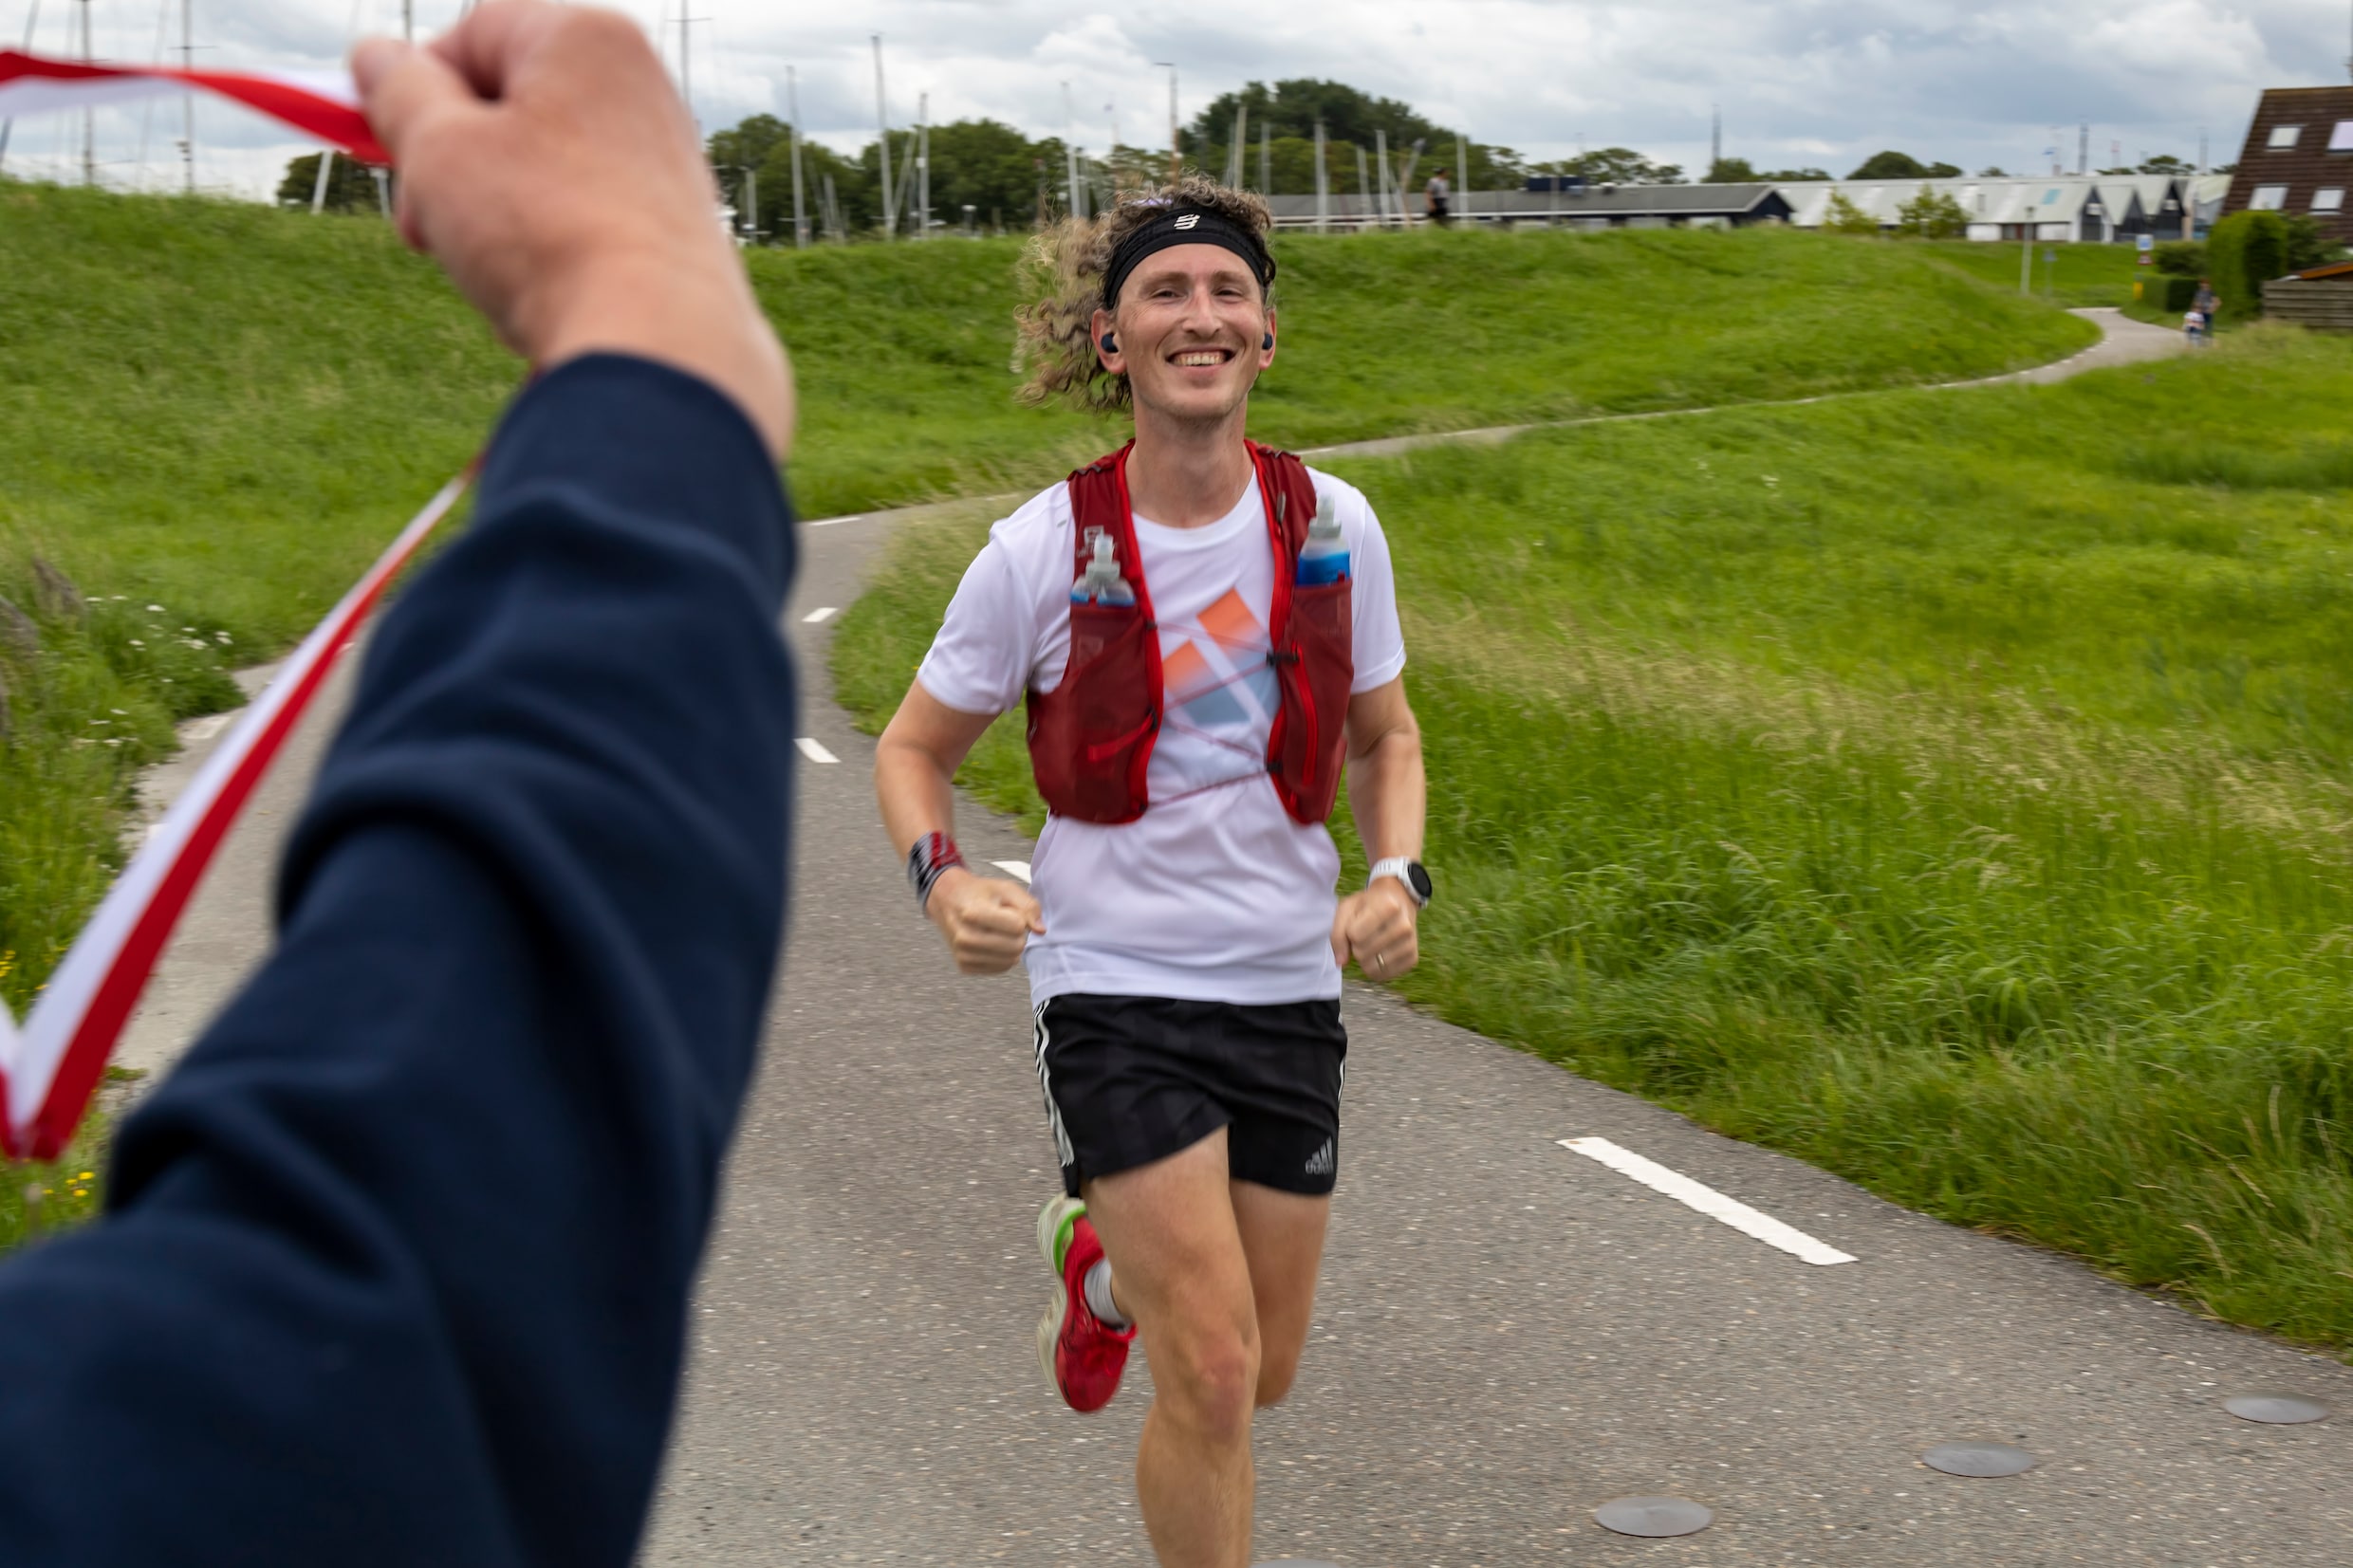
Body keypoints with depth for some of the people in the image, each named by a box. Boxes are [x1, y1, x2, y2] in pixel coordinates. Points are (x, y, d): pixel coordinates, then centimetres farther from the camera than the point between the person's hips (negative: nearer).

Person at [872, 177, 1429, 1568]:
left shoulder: (1333, 525, -2)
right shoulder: (1044, 550, -10)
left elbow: (1386, 734, 12)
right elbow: (915, 747, 1)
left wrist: (1397, 879, -6)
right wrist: (945, 881, -19)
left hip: (1288, 987, 4)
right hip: (1114, 990, -4)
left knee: (1263, 1374, 14)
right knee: (1212, 1378, -12)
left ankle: (1103, 1257, 46)